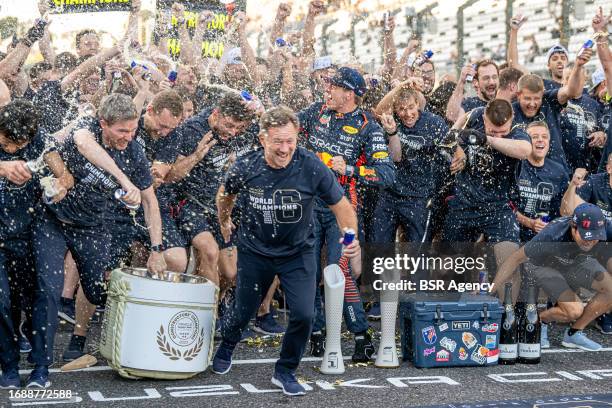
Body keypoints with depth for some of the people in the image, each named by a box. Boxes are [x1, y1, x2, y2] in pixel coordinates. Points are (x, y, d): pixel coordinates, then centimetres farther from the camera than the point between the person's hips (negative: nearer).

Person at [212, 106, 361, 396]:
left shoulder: (312, 168, -24)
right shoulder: (245, 168, -19)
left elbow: (340, 205, -14)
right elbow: (225, 195, 5)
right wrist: (224, 223, 19)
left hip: (298, 253, -1)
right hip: (254, 251, 1)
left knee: (303, 315, -12)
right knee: (244, 311, 14)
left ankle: (285, 371, 14)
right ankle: (226, 346, 51)